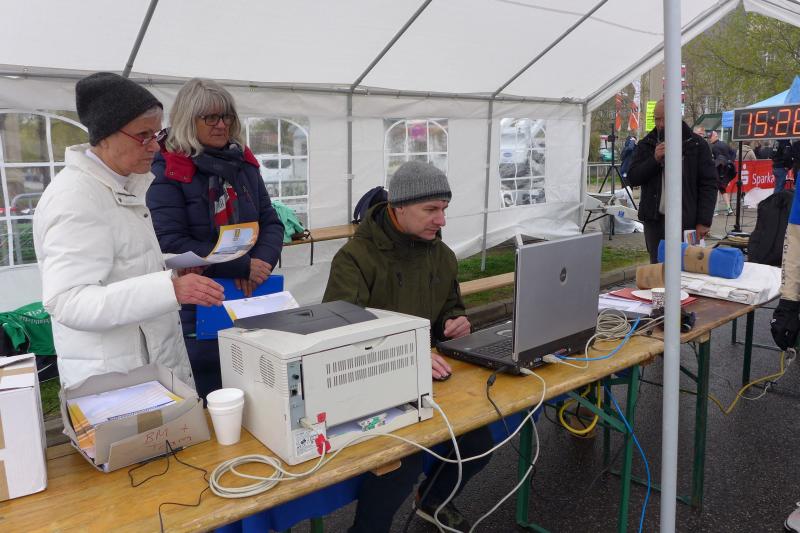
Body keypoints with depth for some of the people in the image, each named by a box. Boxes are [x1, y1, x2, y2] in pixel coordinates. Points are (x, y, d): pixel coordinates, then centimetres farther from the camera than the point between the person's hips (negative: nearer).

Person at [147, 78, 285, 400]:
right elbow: (172, 243, -15)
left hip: (252, 299, 5)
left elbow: (271, 223, 6)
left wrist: (261, 265, -14)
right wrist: (243, 266, -19)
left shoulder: (244, 164, 9)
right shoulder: (168, 173, -7)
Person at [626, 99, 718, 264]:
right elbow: (633, 179, 1)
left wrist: (704, 222, -9)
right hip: (654, 220, 3)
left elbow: (708, 184, -2)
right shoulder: (646, 145, 9)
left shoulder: (696, 144, 1)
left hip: (686, 222, -2)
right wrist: (654, 159, -15)